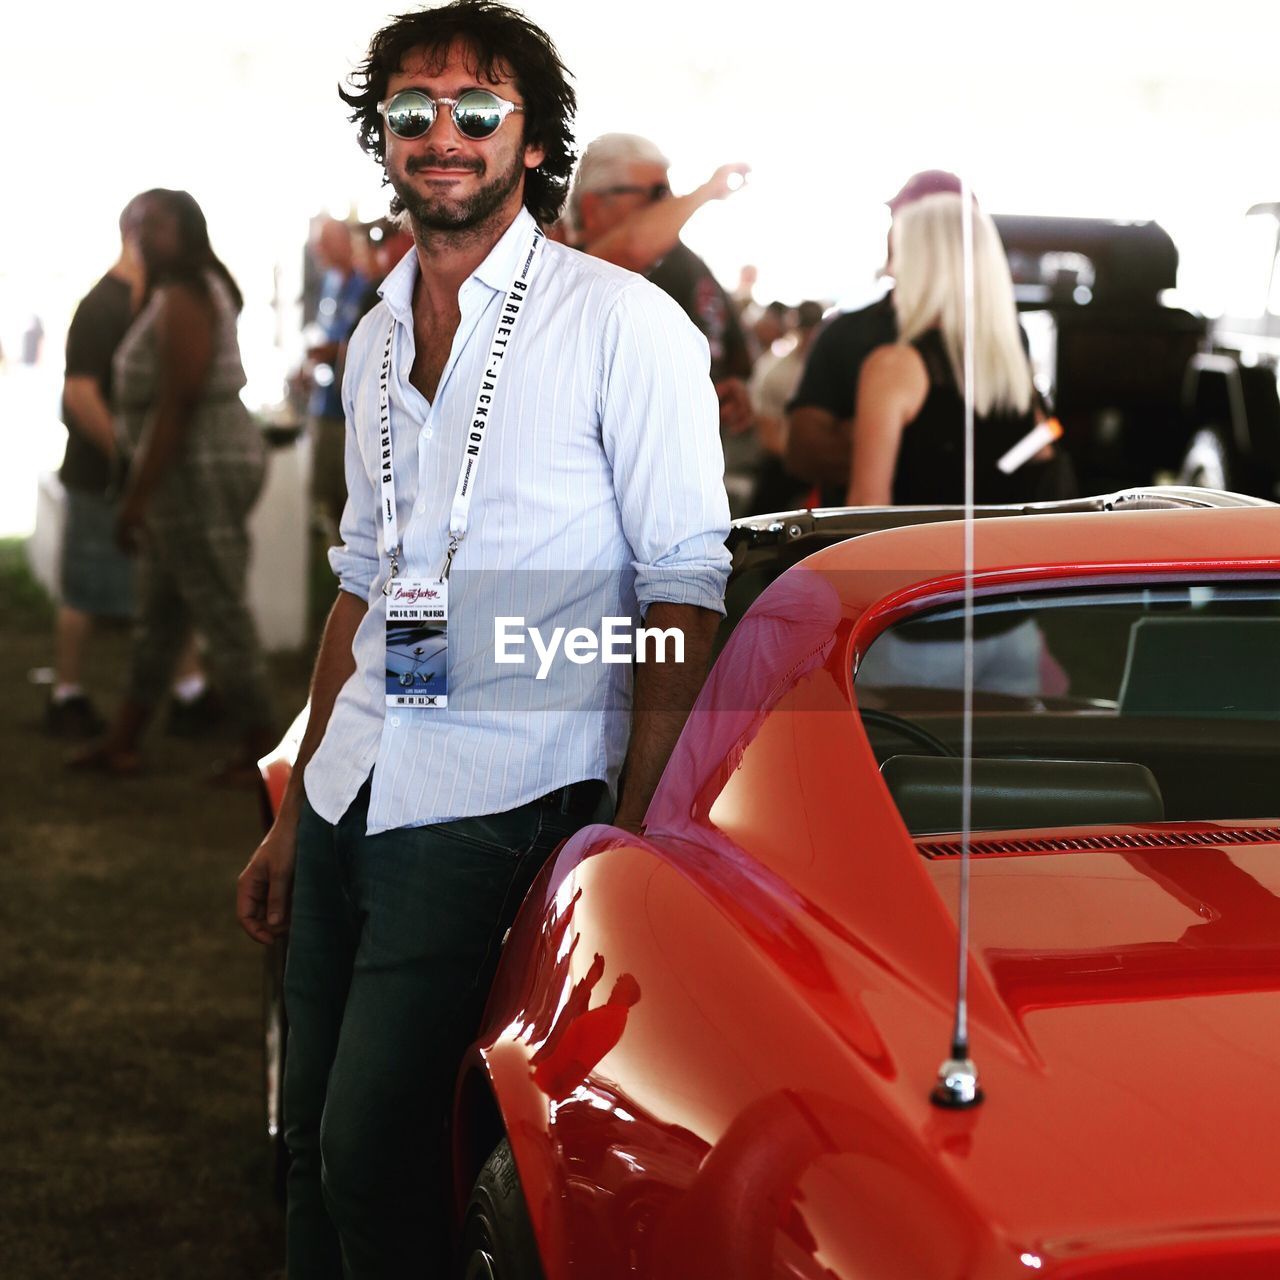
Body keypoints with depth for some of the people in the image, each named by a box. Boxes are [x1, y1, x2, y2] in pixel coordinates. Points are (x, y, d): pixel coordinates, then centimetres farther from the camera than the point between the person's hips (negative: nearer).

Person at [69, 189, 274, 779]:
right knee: (160, 614, 15)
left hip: (201, 467, -11)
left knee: (220, 613, -4)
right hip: (199, 469, 11)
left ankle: (260, 750, 4)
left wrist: (137, 496, -20)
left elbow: (174, 407, -22)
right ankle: (122, 743, 23)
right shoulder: (197, 289, 15)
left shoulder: (180, 301, -17)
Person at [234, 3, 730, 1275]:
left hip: (493, 797, -7)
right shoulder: (378, 338, 15)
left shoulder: (622, 324, -6)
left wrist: (635, 828, -14)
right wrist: (294, 816, 20)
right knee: (311, 1147, 10)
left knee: (369, 1152, -11)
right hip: (349, 788, 7)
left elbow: (683, 590, -8)